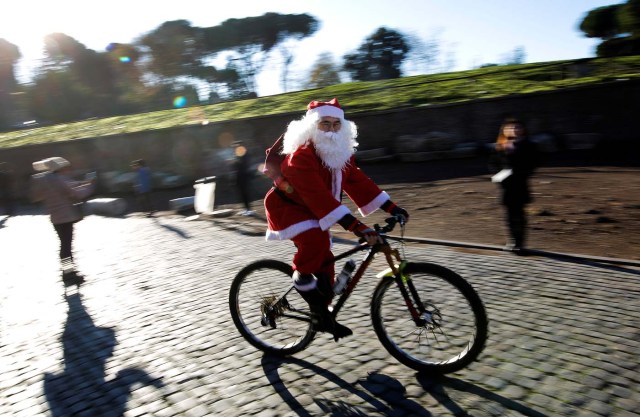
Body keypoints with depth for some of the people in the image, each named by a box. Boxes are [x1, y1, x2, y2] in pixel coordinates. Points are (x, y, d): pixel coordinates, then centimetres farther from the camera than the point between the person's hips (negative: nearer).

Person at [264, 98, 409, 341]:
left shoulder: (341, 154, -3)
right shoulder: (301, 156, -31)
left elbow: (358, 182, -4)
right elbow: (319, 196, -41)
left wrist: (391, 208, -12)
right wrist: (356, 226, -49)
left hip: (309, 211, 8)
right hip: (285, 207, -8)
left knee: (324, 261, 5)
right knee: (316, 237, -36)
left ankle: (320, 316, 20)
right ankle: (301, 277, -11)